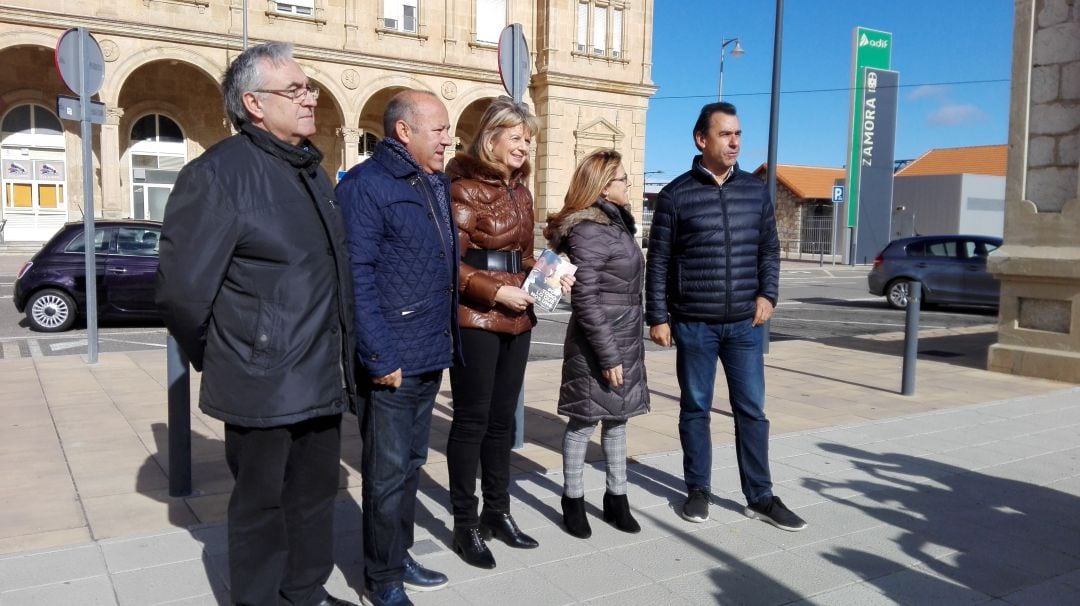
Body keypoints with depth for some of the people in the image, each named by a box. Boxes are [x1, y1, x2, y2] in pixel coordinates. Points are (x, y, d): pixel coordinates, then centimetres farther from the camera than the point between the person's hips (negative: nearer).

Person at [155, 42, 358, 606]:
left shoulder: (313, 170, 11)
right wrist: (218, 361, -3)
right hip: (263, 385, -7)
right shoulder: (219, 173, -15)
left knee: (315, 493, 19)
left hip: (323, 381, 7)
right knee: (261, 502, 10)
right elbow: (181, 289, -14)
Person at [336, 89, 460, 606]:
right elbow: (357, 277, -18)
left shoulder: (437, 185, 14)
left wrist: (445, 341, 13)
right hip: (393, 359, -8)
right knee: (388, 472, 4)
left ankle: (398, 556, 34)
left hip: (431, 354, 8)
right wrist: (381, 356, -21)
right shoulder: (366, 186, -12)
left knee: (410, 464, 18)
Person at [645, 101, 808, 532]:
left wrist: (768, 295, -1)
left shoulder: (755, 190, 7)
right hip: (693, 324, -3)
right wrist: (657, 317, -5)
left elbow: (769, 250, 14)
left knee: (752, 410, 7)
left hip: (744, 323, 3)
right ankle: (698, 490, 23)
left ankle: (760, 496, 18)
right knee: (695, 408, 9)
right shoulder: (676, 195, -4)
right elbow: (658, 261, -2)